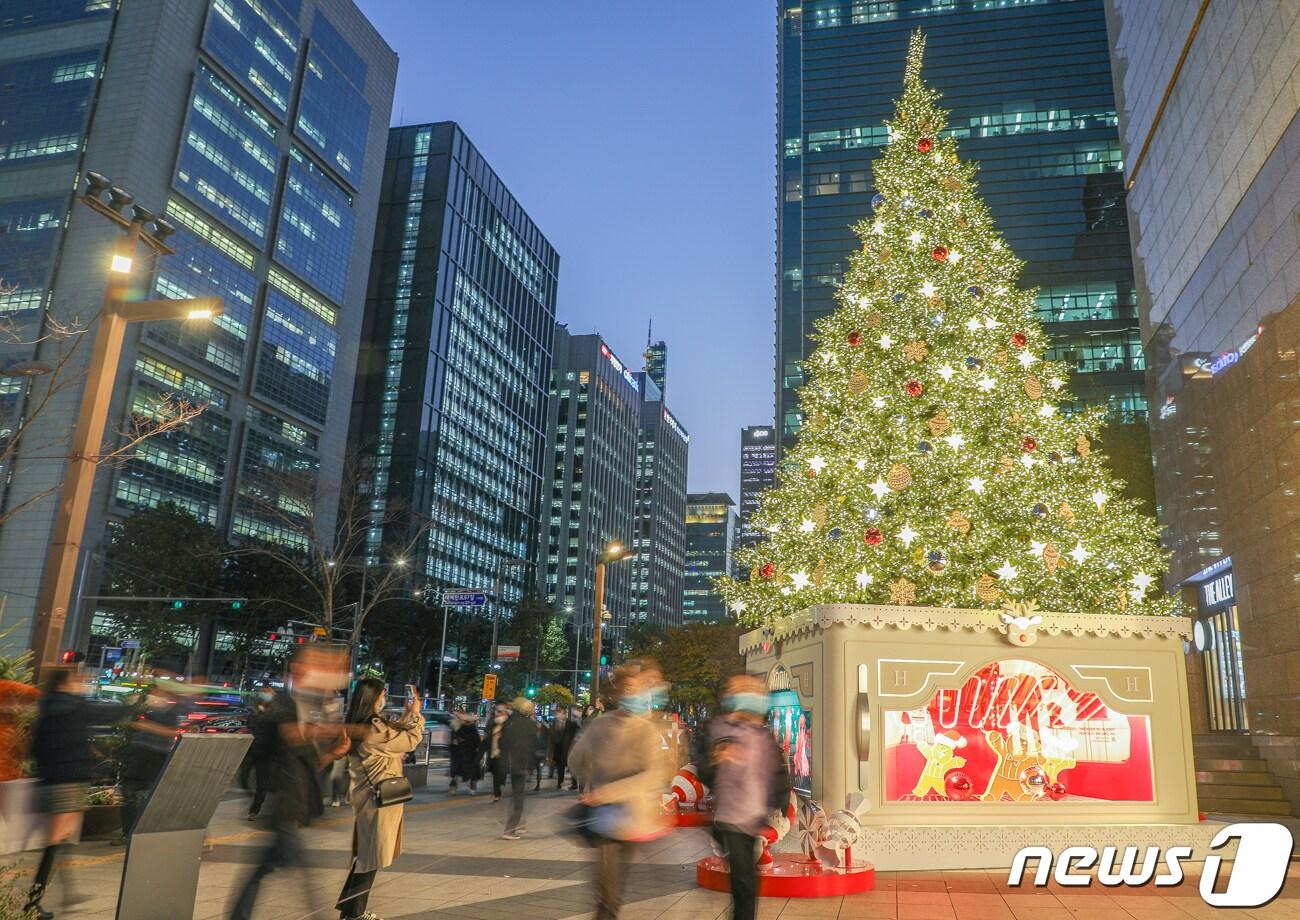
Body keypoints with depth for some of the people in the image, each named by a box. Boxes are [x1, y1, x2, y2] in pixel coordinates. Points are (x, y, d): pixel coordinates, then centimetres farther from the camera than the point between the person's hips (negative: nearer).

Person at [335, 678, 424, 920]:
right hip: (379, 799, -9)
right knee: (370, 857, 3)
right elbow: (410, 741, -14)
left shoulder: (359, 726, 5)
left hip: (368, 795, 10)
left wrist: (406, 715, 12)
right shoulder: (374, 728, -24)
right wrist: (415, 714, -3)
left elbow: (393, 736, 14)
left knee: (365, 854, 19)